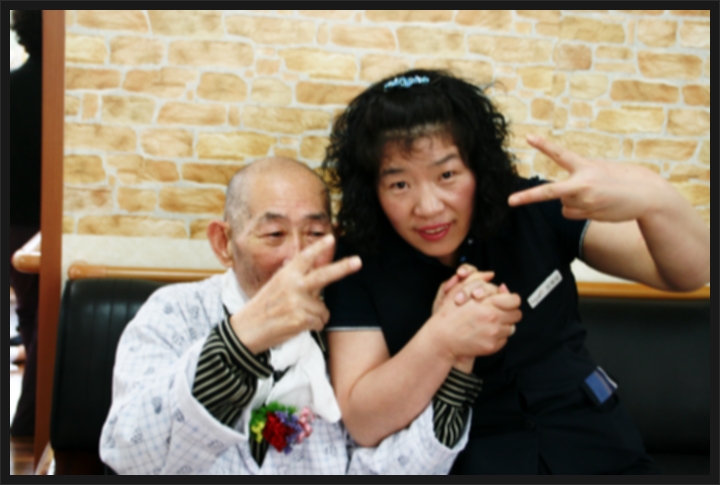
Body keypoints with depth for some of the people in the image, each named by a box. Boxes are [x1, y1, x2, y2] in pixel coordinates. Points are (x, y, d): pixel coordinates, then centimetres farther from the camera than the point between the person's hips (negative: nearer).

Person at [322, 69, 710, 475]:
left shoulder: (534, 211, -3)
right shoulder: (361, 265, -7)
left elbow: (689, 274, -6)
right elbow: (363, 424, -10)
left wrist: (654, 197, -26)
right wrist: (441, 341, -26)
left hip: (604, 456, 2)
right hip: (468, 464, -2)